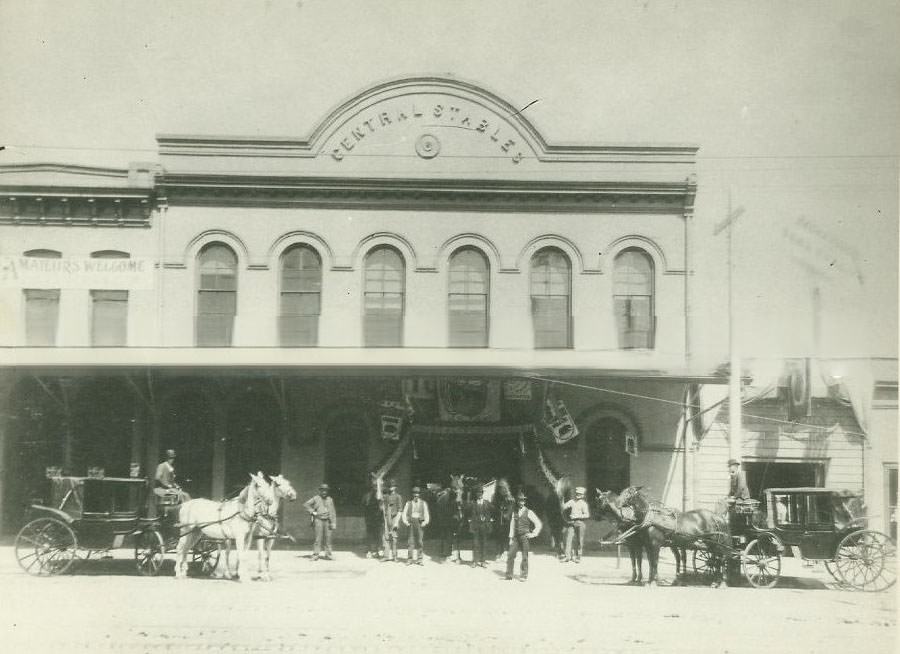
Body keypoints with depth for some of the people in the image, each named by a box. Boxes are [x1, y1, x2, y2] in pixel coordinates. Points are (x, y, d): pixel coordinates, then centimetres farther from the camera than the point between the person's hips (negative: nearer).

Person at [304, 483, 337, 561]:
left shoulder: (330, 499, 11)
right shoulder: (315, 498, 3)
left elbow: (332, 512, 9)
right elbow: (305, 504, 1)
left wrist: (333, 523, 3)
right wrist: (313, 512, -6)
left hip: (327, 520, 3)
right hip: (318, 520, -3)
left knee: (328, 538, 4)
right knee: (319, 537, -8)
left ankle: (328, 554, 11)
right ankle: (315, 554, -4)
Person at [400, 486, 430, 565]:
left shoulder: (423, 503, 13)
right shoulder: (408, 503, 14)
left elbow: (426, 514, 10)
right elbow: (404, 514, 12)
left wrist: (425, 522, -5)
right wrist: (405, 522, -3)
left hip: (420, 523, 0)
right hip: (411, 522, 0)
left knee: (420, 542, -4)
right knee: (411, 541, -7)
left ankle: (419, 559, 2)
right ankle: (409, 559, -4)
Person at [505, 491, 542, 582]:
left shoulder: (528, 512, -2)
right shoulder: (514, 512, 11)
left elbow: (538, 524, 0)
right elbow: (512, 525, 14)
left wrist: (533, 534, -4)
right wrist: (511, 538, 9)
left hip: (525, 536, -4)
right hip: (516, 537, 4)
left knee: (524, 557, -1)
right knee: (510, 555, -2)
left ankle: (524, 576, 8)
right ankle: (509, 575, 4)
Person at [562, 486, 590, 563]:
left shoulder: (583, 504, 0)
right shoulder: (572, 501, 10)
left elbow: (587, 515, -8)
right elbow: (564, 507, 9)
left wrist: (577, 516, -16)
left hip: (580, 523, -3)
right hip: (571, 523, 3)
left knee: (580, 541, 2)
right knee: (568, 538, -5)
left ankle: (578, 557, 12)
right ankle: (568, 556, -2)